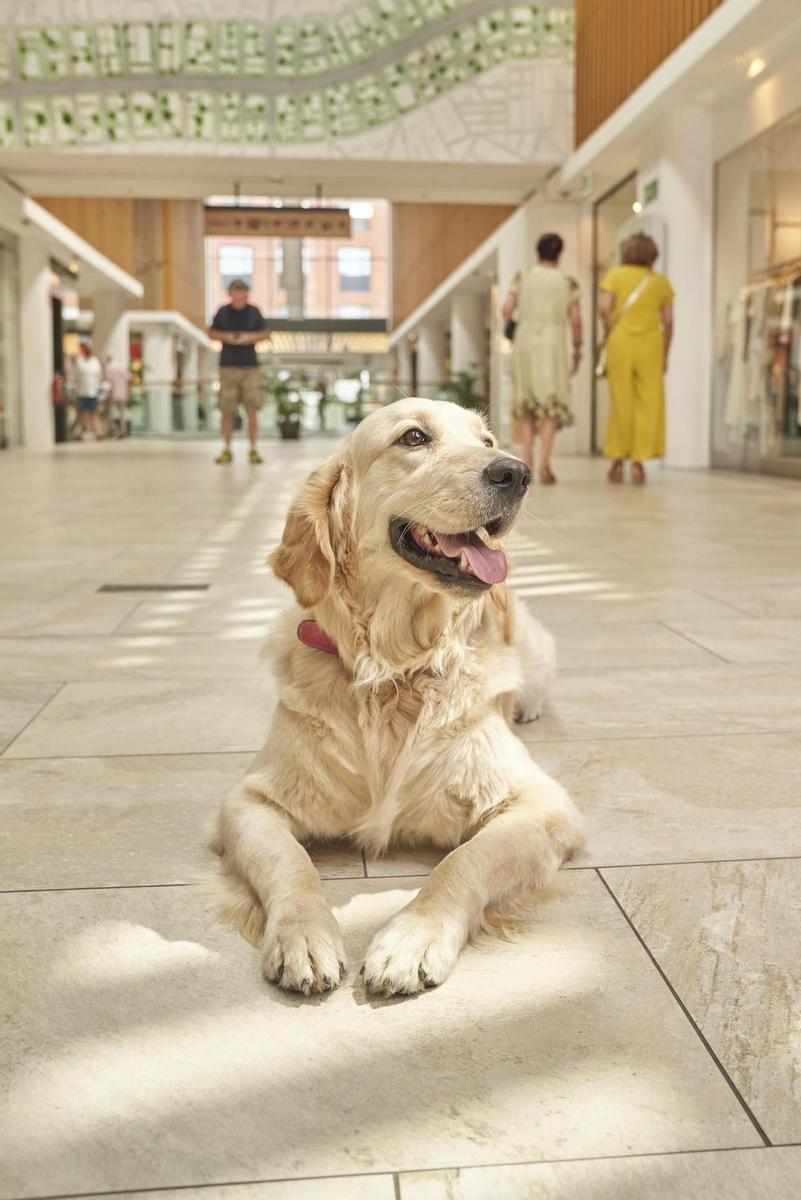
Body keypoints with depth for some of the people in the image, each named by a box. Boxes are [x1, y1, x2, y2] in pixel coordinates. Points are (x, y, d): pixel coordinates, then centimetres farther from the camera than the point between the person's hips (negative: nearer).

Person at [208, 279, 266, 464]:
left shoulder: (253, 312, 5)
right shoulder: (223, 312, 4)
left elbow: (263, 333, 11)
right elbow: (212, 333, 11)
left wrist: (251, 337, -9)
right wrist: (225, 336, -9)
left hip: (250, 366, 0)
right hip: (228, 365, 0)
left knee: (252, 409, -3)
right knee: (227, 410, 2)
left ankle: (254, 449, 4)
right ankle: (226, 449, 11)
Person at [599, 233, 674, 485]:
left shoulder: (615, 275, 5)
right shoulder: (661, 282, 9)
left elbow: (604, 308, -8)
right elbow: (668, 322, 5)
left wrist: (611, 335, 5)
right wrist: (665, 355, 11)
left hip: (620, 343, 0)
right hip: (650, 344, 0)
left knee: (621, 404, 7)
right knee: (647, 405, 4)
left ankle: (617, 461, 10)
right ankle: (638, 462, 0)